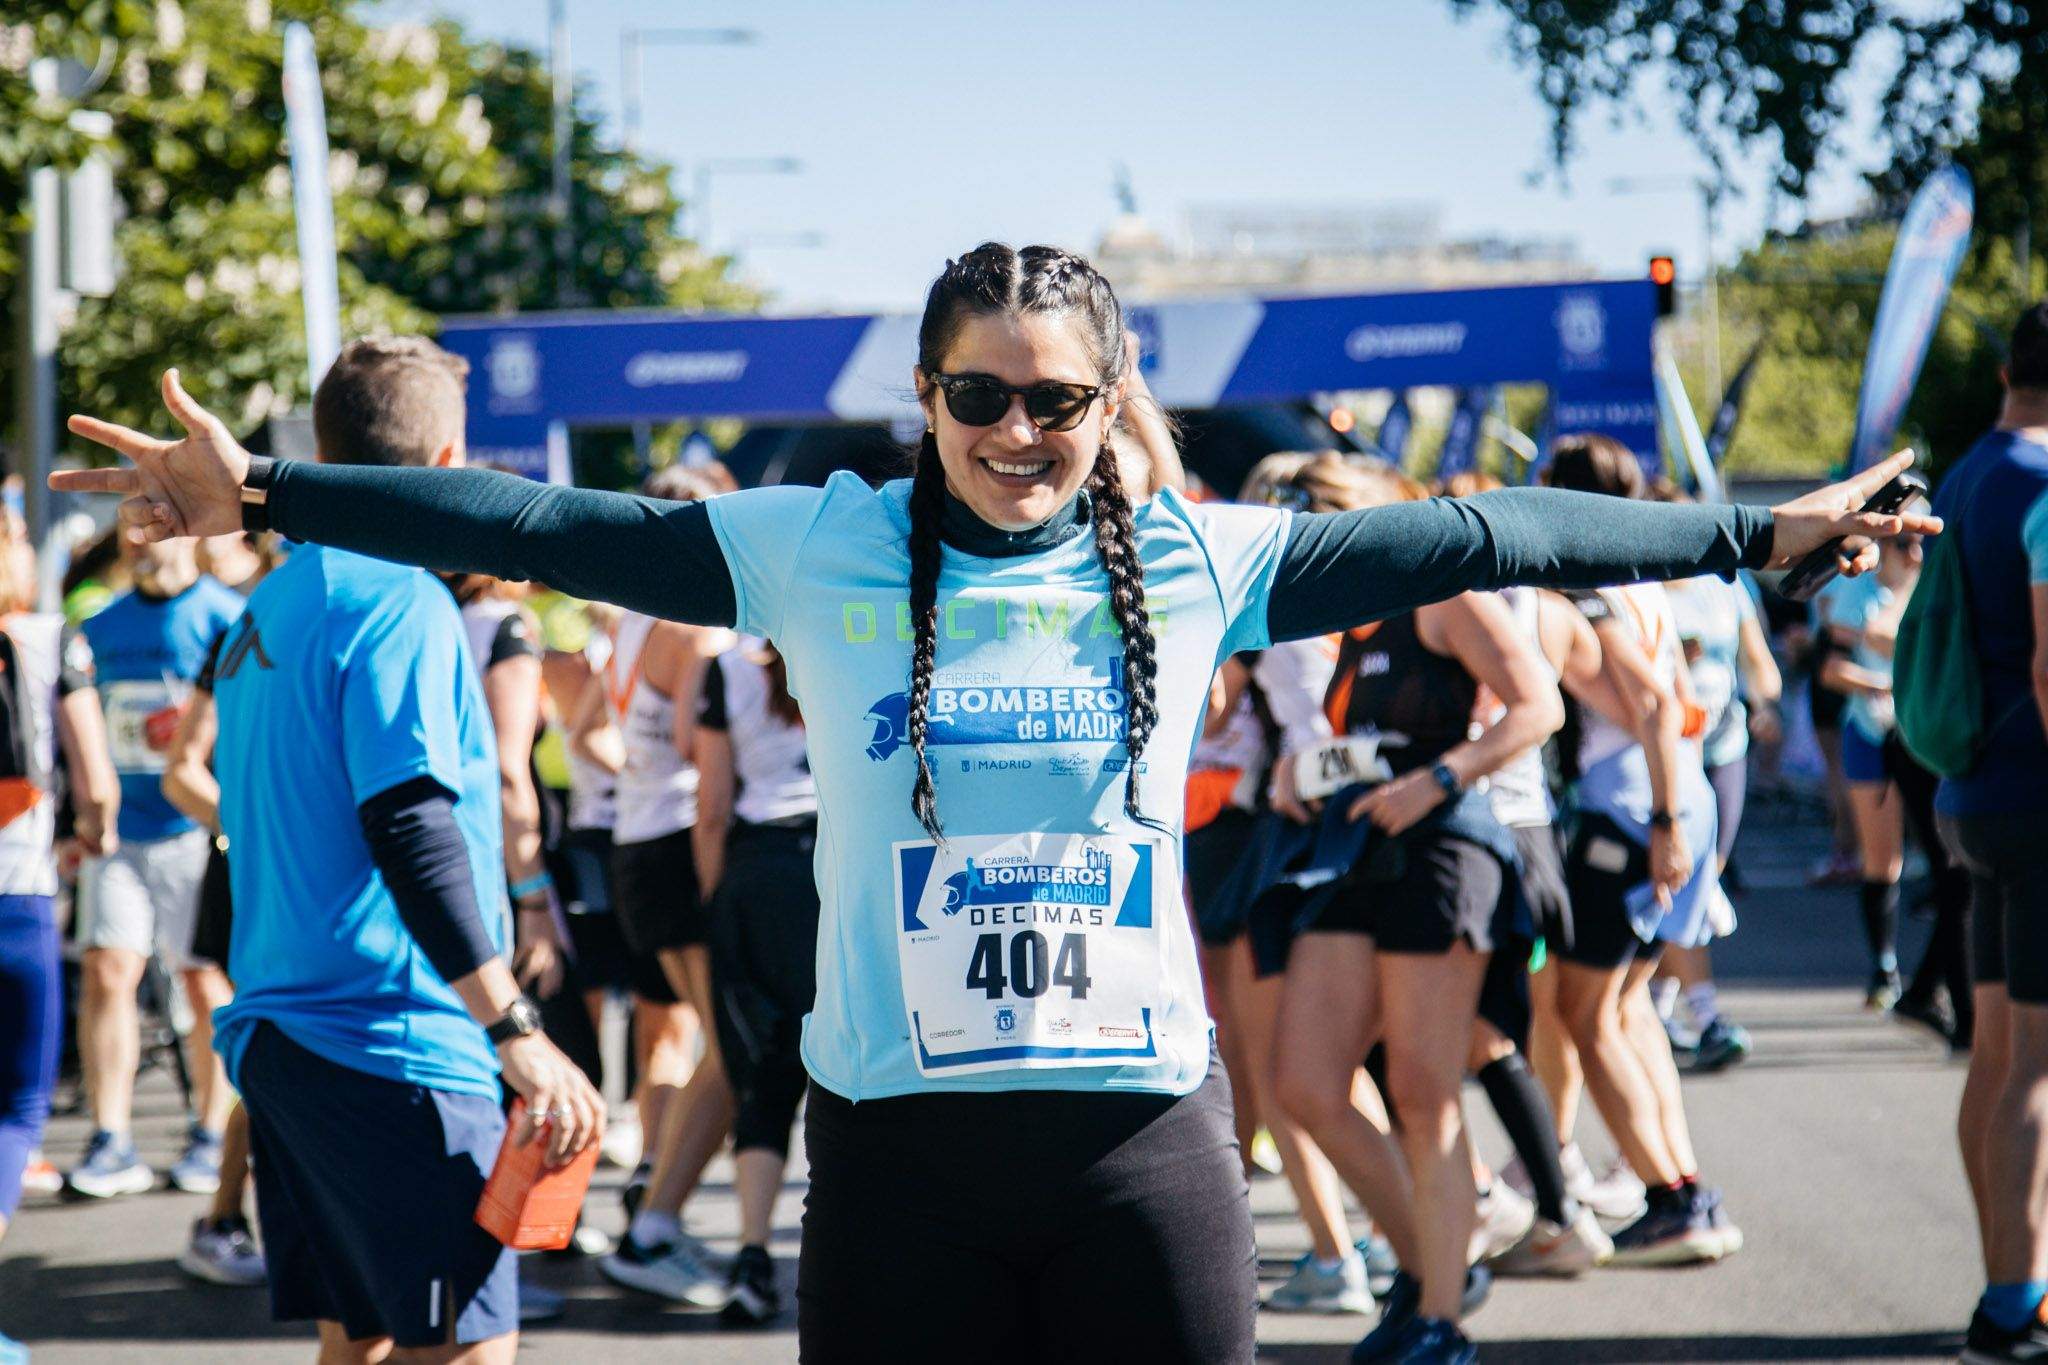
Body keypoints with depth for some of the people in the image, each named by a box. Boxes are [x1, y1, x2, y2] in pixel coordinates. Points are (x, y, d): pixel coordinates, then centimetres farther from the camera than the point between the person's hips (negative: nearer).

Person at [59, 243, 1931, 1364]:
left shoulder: (1193, 564, 5)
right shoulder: (817, 554, 2)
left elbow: (1468, 539, 7)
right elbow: (549, 527, 0)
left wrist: (1761, 533, 9)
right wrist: (269, 498, -4)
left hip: (1145, 1128, 1)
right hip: (897, 1141, -1)